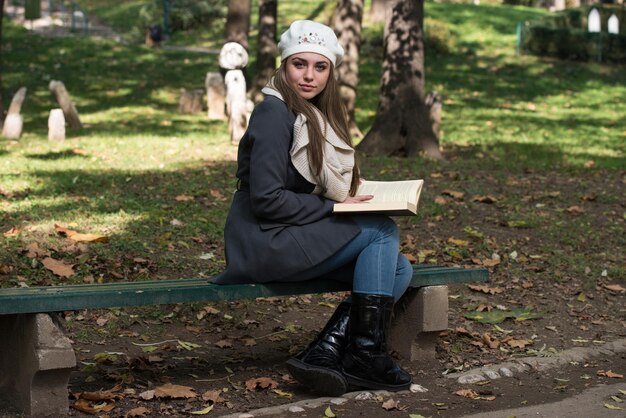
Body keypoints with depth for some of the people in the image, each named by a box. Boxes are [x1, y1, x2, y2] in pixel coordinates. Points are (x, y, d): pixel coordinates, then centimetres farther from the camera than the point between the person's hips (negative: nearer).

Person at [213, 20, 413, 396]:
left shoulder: (316, 115, 15)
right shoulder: (275, 113, -14)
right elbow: (266, 200, -20)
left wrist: (349, 197, 1)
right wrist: (334, 207, -15)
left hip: (292, 236, 9)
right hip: (266, 242, -9)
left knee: (398, 269, -6)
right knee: (382, 231, -16)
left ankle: (325, 352, -11)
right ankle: (366, 356, -12)